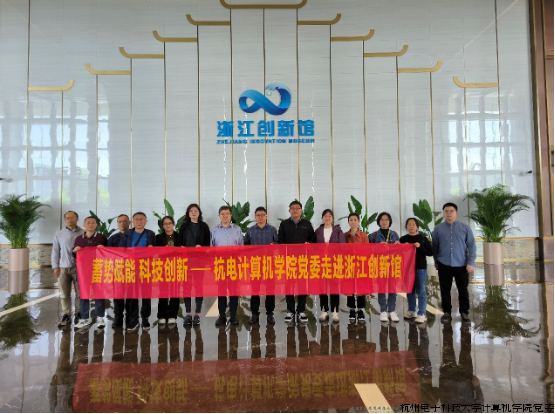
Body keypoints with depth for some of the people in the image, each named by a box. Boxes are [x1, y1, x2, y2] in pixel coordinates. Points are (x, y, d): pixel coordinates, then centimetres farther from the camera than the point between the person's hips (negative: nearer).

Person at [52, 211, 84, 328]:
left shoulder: (83, 234, 0)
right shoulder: (59, 234, 10)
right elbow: (55, 252, 11)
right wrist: (55, 267, 5)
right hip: (63, 268, 2)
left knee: (80, 293, 2)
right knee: (64, 294, 6)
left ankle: (79, 315, 14)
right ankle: (66, 316, 15)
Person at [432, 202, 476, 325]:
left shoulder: (465, 228, 1)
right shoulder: (438, 229, 3)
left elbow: (471, 246, 0)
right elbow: (434, 247, 7)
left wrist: (471, 262, -6)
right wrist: (436, 262, 8)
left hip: (461, 265, 0)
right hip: (444, 265, 1)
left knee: (463, 290, 7)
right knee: (445, 290, 7)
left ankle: (464, 313, 22)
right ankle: (446, 312, 20)